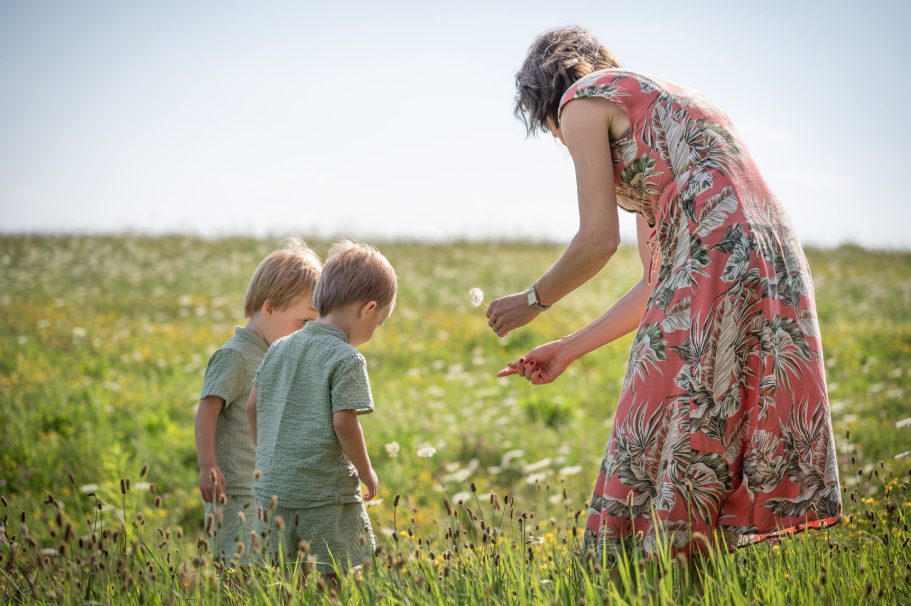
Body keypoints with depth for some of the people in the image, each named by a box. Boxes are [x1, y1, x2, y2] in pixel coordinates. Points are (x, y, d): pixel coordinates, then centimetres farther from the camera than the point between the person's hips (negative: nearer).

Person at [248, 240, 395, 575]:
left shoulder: (279, 349, 10)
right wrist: (367, 472, -3)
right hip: (326, 496, -6)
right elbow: (344, 422, -17)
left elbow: (253, 407, 14)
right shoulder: (347, 359, -11)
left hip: (273, 493, 6)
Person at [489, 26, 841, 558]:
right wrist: (568, 350, 31)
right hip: (777, 265, 9)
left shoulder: (584, 97, 8)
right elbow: (657, 283, 26)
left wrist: (532, 301, 15)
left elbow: (599, 239, -2)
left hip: (712, 266, -9)